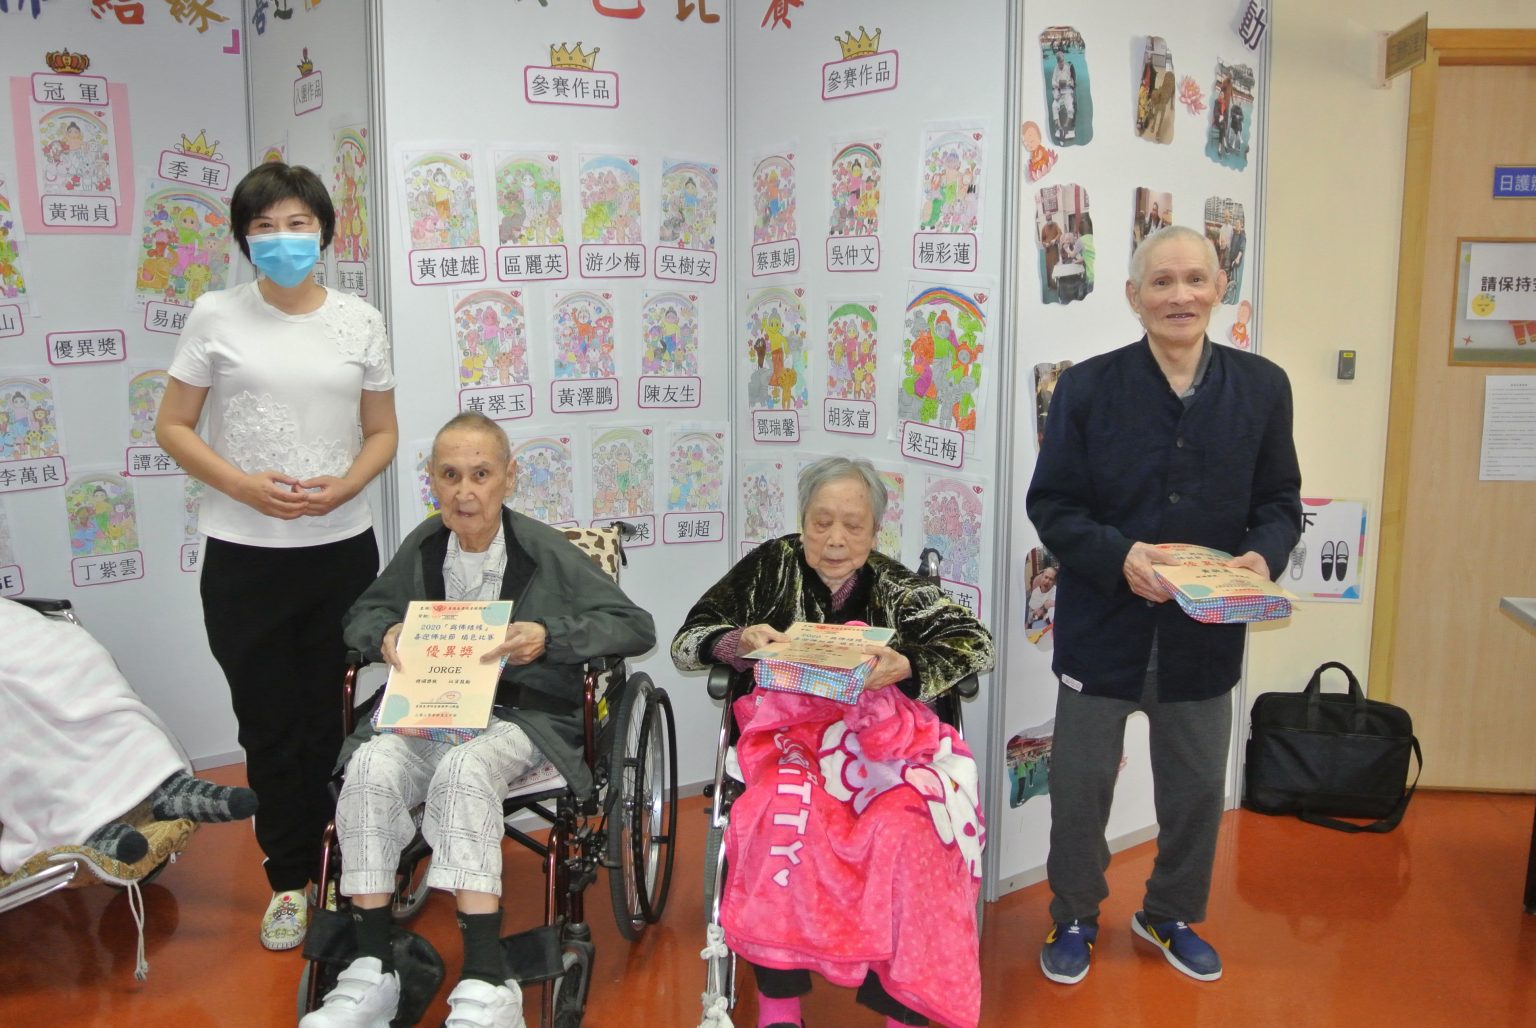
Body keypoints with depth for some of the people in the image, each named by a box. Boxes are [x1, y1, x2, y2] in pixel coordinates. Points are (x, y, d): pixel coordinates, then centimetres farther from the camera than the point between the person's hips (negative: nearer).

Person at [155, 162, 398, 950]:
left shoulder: (360, 321, 5)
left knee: (335, 722, 9)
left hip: (341, 549, 1)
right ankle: (290, 879, 24)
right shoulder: (216, 316, 0)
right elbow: (173, 427, 3)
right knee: (271, 727, 8)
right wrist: (241, 484, -14)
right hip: (244, 557, -1)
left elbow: (382, 433, 10)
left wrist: (343, 486, -10)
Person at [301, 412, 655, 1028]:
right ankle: (373, 973, -20)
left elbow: (637, 627, -5)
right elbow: (363, 614, 23)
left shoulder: (545, 551, -4)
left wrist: (549, 636, -19)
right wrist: (385, 635, -2)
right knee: (371, 766, -28)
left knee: (463, 769, -36)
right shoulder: (424, 544, 8)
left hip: (521, 717, -4)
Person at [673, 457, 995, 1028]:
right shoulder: (772, 565, 5)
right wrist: (740, 642, -17)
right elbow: (687, 642, 6)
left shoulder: (895, 586, 4)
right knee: (784, 810, -34)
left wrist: (905, 666, -24)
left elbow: (975, 642, -5)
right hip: (787, 735, 0)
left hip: (877, 739, 0)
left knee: (906, 827, -31)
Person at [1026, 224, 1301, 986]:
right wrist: (1118, 556, -23)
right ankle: (1074, 918, 34)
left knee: (1197, 787, 17)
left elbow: (1280, 500, 5)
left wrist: (1263, 554, -16)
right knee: (1080, 784, 10)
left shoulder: (1262, 387, -1)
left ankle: (1171, 915, 42)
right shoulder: (1087, 386, -7)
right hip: (1103, 625, -2)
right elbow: (1050, 503, -7)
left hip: (1205, 631, 3)